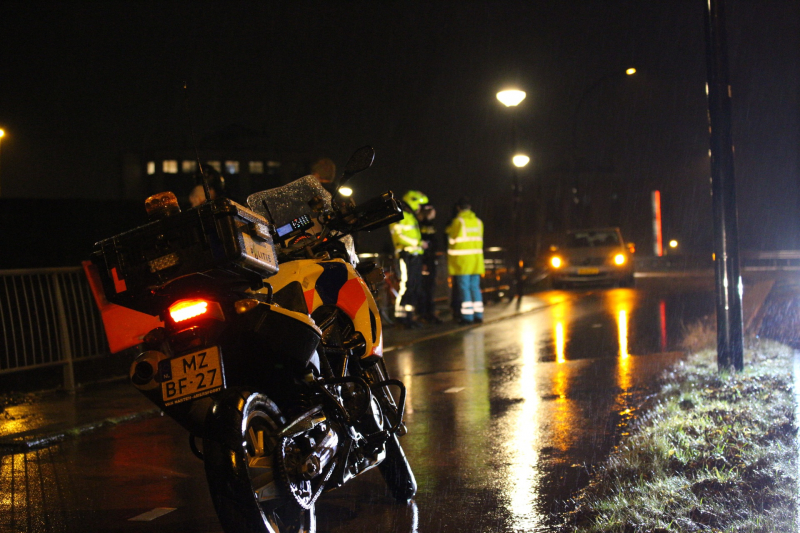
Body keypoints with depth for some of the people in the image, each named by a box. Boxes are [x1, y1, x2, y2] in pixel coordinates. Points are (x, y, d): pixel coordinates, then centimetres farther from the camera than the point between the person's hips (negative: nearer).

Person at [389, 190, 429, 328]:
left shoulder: (412, 217, 24)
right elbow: (399, 236, -16)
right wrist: (418, 242, -15)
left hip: (416, 256, 10)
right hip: (406, 255, -10)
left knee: (416, 287, 8)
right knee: (406, 286, -13)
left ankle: (409, 316, 12)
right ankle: (400, 315, -10)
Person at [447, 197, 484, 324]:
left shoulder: (458, 221, -9)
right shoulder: (478, 221, 7)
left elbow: (452, 240, -1)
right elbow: (479, 239, 13)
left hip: (461, 261, -5)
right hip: (476, 259, 5)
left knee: (464, 288, -2)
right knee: (475, 287, 12)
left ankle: (467, 316, -4)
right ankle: (478, 314, 13)